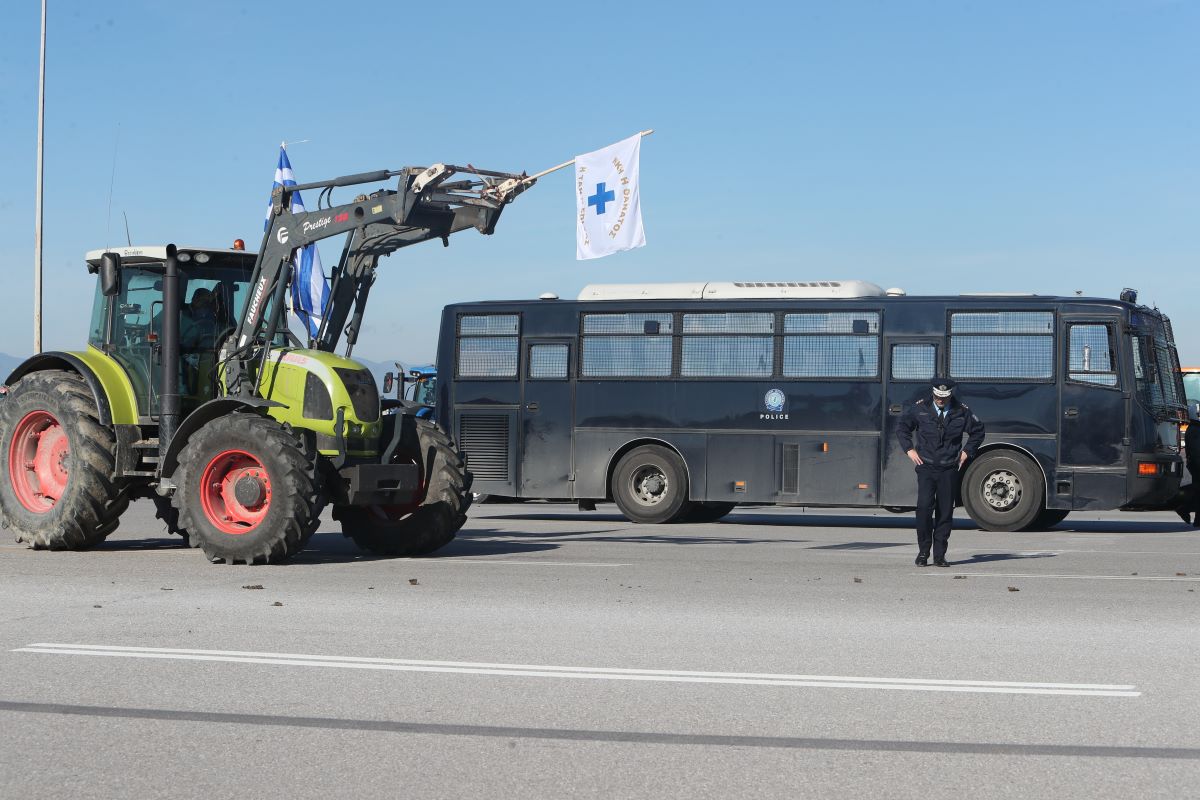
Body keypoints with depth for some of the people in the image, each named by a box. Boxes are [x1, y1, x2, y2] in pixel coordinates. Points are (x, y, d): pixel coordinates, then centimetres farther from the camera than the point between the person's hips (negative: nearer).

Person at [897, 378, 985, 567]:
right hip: (926, 467, -1)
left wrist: (966, 452, 10)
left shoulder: (962, 412, 3)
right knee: (924, 507, -15)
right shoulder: (919, 409, 1)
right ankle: (923, 551, -2)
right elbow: (902, 428, 14)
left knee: (945, 512, 2)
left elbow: (978, 431, 19)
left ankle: (939, 555, 9)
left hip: (949, 469, 1)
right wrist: (909, 450, 4)